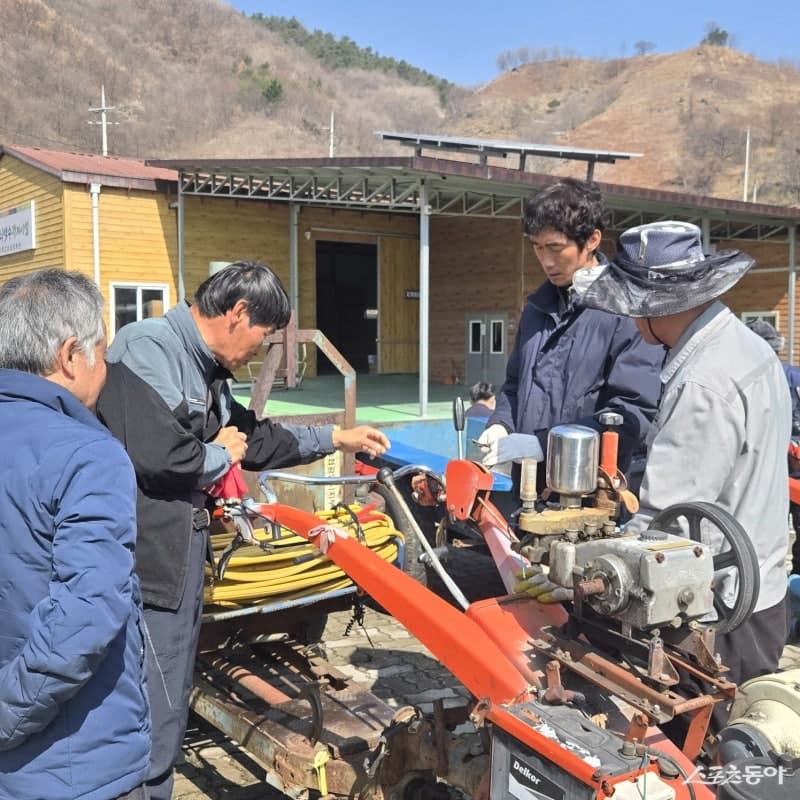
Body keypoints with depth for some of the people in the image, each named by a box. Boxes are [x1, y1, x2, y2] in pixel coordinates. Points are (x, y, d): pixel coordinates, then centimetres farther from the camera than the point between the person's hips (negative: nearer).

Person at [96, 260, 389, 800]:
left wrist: (336, 438, 32)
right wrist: (221, 455, -9)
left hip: (182, 559, 10)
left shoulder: (205, 369, 16)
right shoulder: (148, 348, -17)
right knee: (151, 721, -2)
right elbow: (159, 455, -29)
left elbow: (254, 437, 29)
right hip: (146, 567, -10)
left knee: (170, 706, 19)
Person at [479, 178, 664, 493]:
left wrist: (540, 444, -21)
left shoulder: (627, 309, -12)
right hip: (529, 484, 6)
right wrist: (501, 424, 1)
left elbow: (635, 414, -19)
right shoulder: (538, 305, 12)